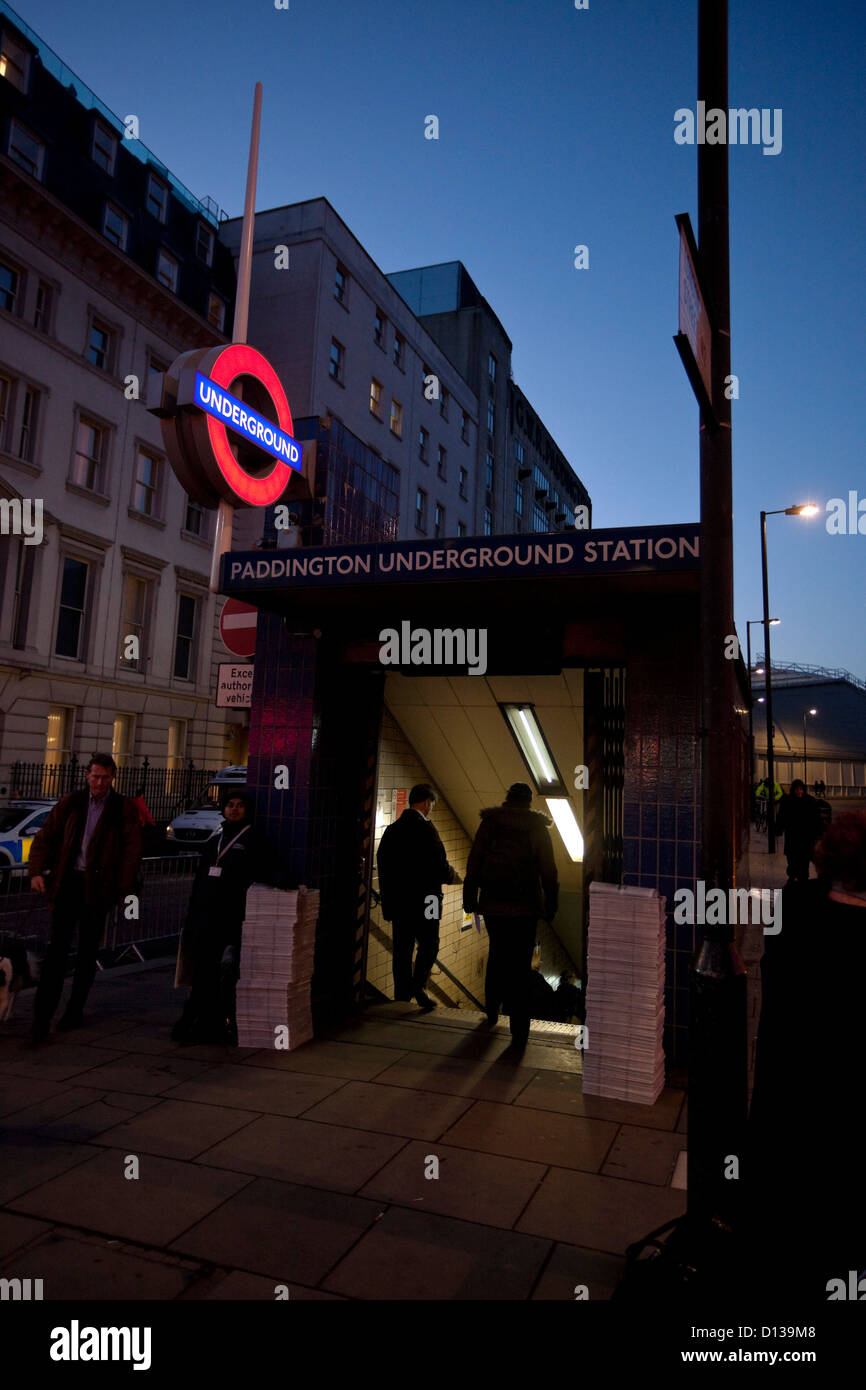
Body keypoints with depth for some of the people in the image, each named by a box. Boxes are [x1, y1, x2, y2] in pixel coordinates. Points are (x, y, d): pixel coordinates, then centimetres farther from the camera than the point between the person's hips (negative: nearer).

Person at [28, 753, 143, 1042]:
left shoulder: (124, 808, 2)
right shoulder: (71, 803, 8)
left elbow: (132, 850, 0)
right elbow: (45, 836, 9)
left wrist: (122, 888, -7)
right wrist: (37, 871, -5)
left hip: (98, 886, -1)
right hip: (68, 881, 1)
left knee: (88, 950, 8)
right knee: (58, 946, -4)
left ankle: (75, 1010, 20)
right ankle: (43, 1013, -1)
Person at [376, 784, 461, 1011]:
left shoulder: (391, 829, 7)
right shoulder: (425, 828, -14)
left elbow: (382, 864, 9)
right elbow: (439, 866, -17)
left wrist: (388, 899, 15)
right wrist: (454, 876, 4)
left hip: (396, 901, 6)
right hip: (423, 900, -6)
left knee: (402, 950, 12)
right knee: (428, 946, 7)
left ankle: (402, 996, 15)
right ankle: (418, 985, -10)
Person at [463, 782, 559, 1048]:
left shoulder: (489, 823, 0)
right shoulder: (538, 829, -1)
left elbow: (474, 863, 0)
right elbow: (548, 872, 0)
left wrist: (470, 899, 7)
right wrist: (550, 906, 8)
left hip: (492, 904, 1)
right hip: (525, 907, -1)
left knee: (497, 955, 21)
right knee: (521, 964, 3)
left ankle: (492, 1011, 33)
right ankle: (519, 1030, 1)